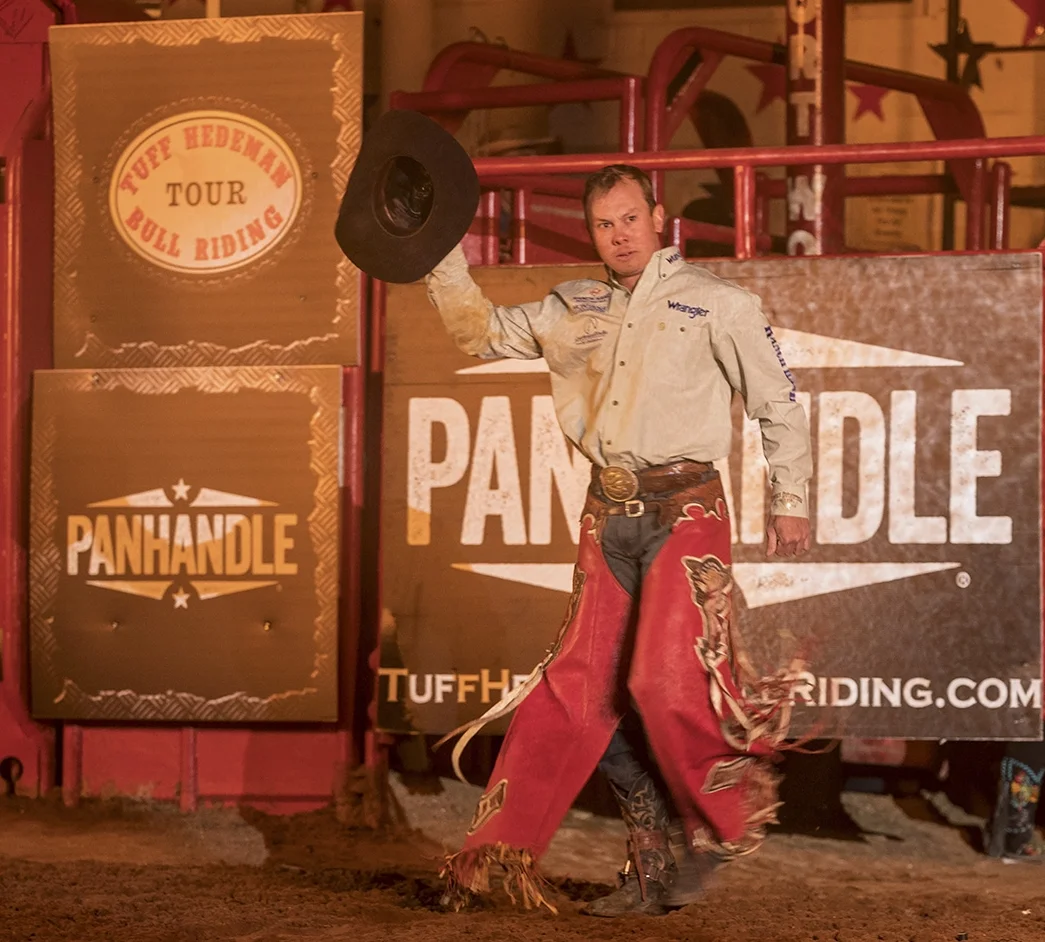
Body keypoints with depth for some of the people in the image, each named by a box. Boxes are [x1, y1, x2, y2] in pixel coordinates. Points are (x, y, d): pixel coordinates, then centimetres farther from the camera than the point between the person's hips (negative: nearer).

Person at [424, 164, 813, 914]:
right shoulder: (574, 310, 13)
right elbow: (482, 332, 22)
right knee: (580, 682, 3)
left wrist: (791, 500, 2)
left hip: (686, 509, -4)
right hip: (608, 514, 5)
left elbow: (779, 403, 4)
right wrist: (445, 258, 12)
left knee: (666, 679, -15)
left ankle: (721, 827, 5)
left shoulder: (715, 303, 0)